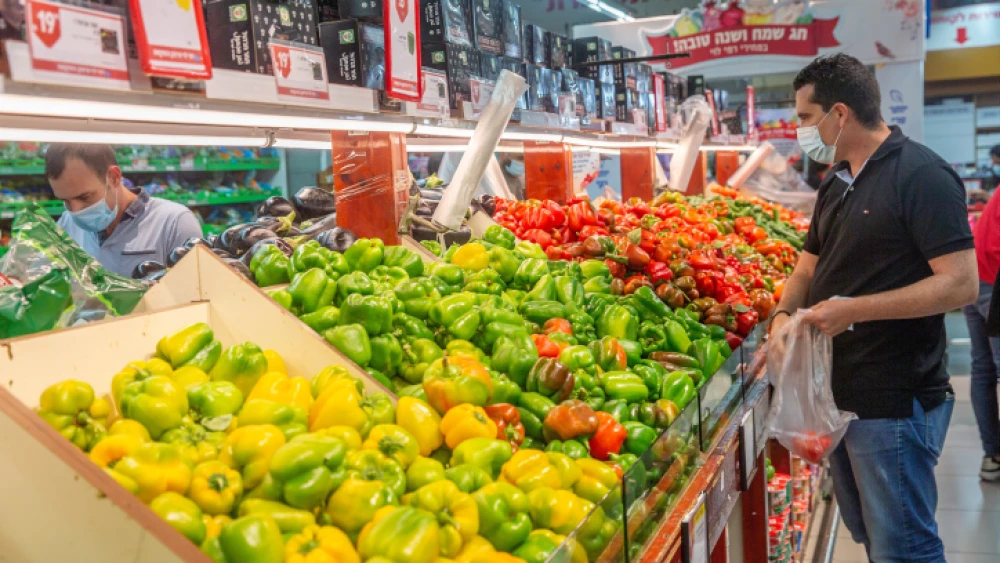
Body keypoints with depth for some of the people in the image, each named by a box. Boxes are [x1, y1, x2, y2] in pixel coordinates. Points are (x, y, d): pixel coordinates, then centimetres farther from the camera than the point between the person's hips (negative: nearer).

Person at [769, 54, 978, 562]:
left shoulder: (921, 175, -14)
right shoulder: (836, 185, 12)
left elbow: (960, 285, -21)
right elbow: (808, 270, 16)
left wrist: (855, 309, -23)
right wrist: (783, 315, -5)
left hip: (894, 403, -8)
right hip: (838, 395, 8)